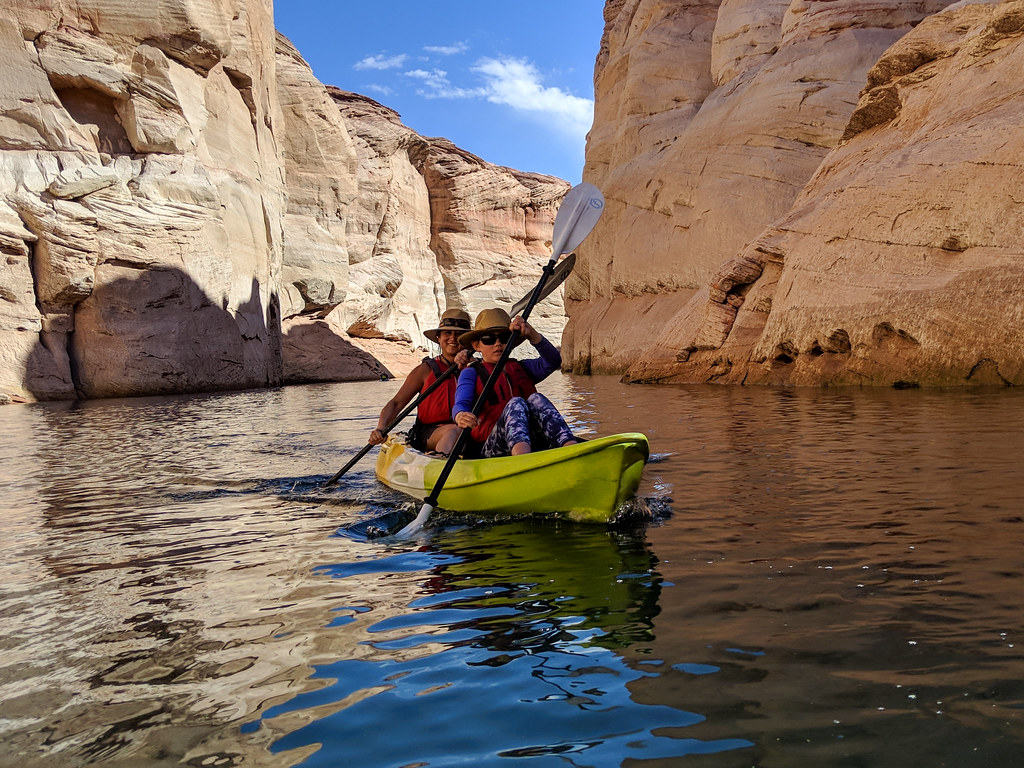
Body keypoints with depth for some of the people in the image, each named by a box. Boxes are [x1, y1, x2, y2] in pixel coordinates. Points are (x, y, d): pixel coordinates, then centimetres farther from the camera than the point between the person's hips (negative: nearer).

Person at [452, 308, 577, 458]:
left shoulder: (521, 368, 23)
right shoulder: (471, 373, 14)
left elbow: (552, 362, 3)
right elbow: (461, 403, -6)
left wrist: (531, 334, -11)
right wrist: (460, 416, -31)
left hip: (532, 442, 3)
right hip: (489, 448, -3)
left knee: (536, 399, -23)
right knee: (515, 404, -29)